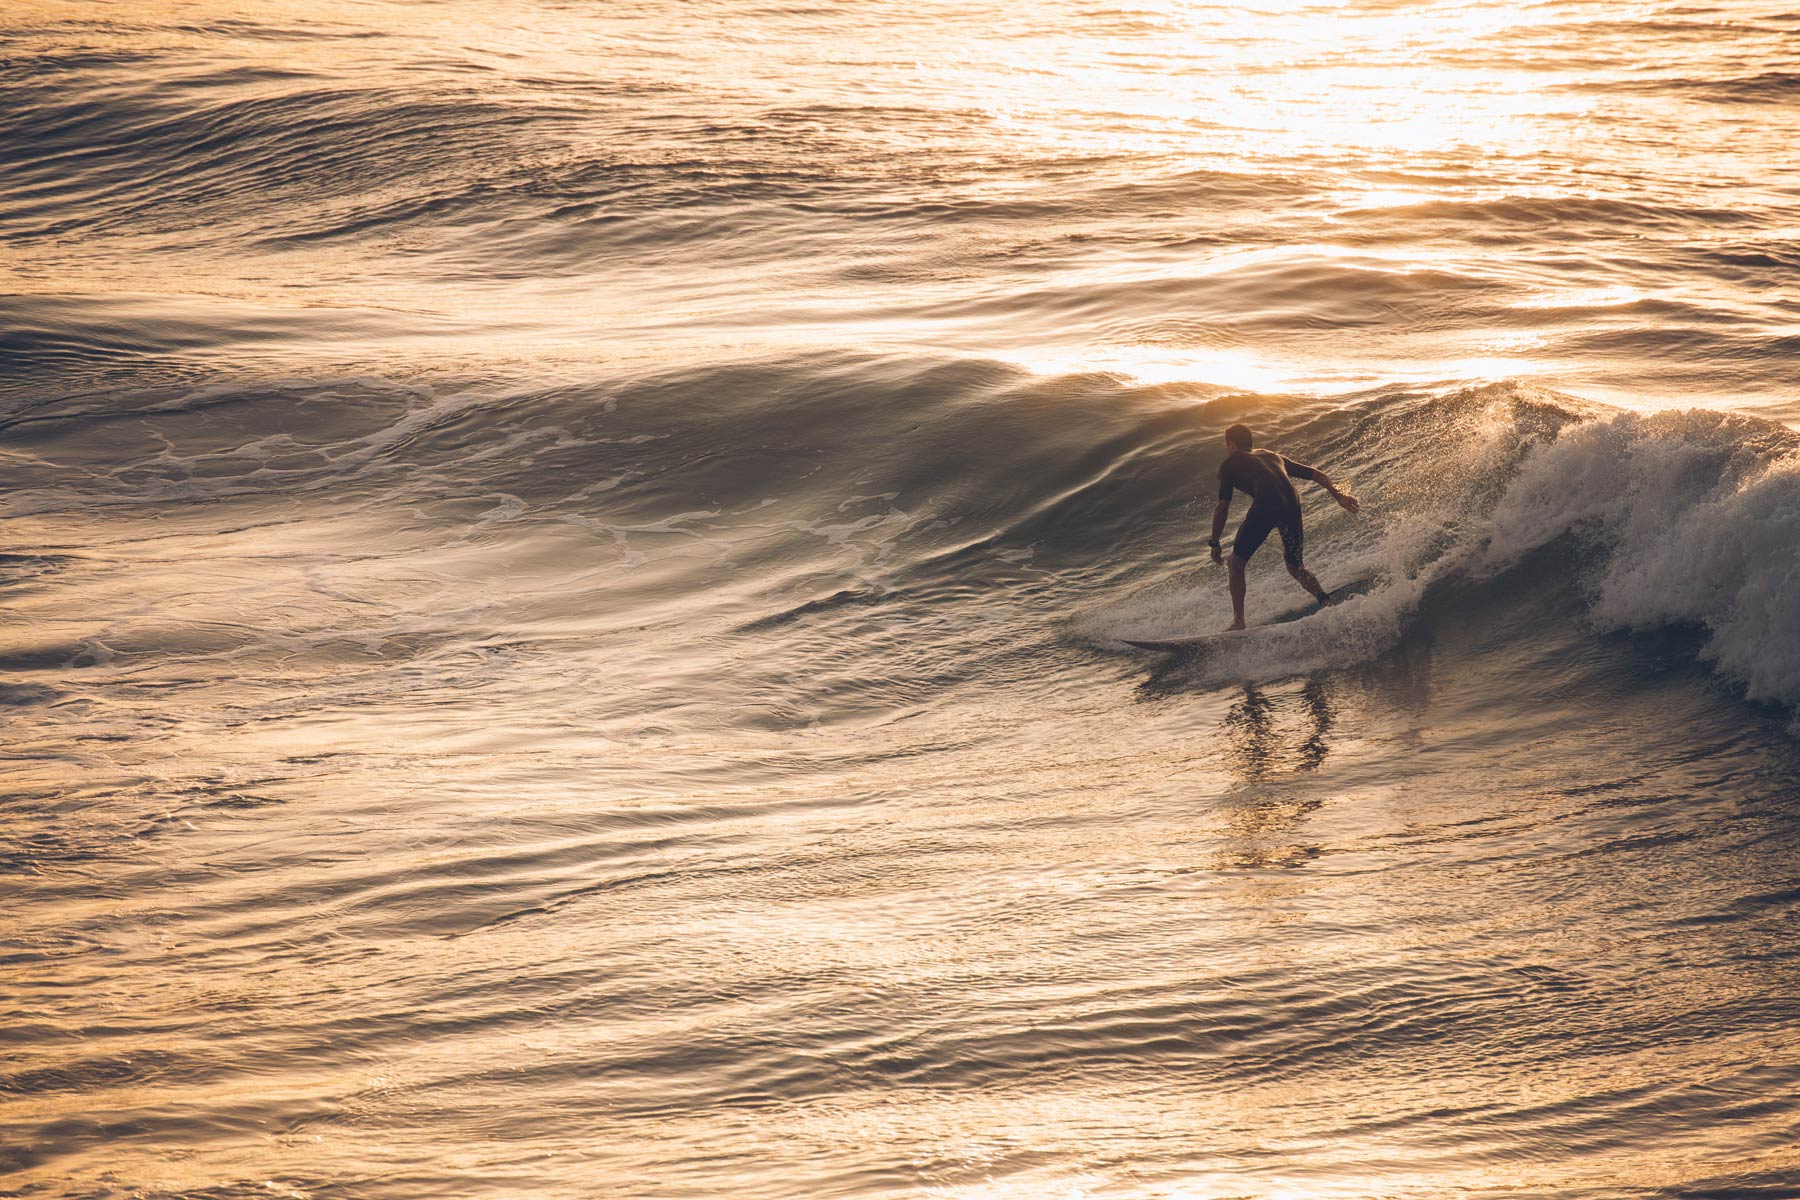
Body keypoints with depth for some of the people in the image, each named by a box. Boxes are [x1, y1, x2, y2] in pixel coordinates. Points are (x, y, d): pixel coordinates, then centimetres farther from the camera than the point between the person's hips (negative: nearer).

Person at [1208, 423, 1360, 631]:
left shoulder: (1230, 464, 20)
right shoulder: (1272, 456, 35)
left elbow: (1222, 507, 12)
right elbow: (1315, 474, 28)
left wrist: (1215, 543, 17)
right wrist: (1338, 495, 21)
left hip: (1265, 507, -5)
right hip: (1292, 507, 5)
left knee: (1236, 563, 11)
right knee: (1296, 567, 21)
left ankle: (1238, 621, 1)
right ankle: (1325, 599, -5)